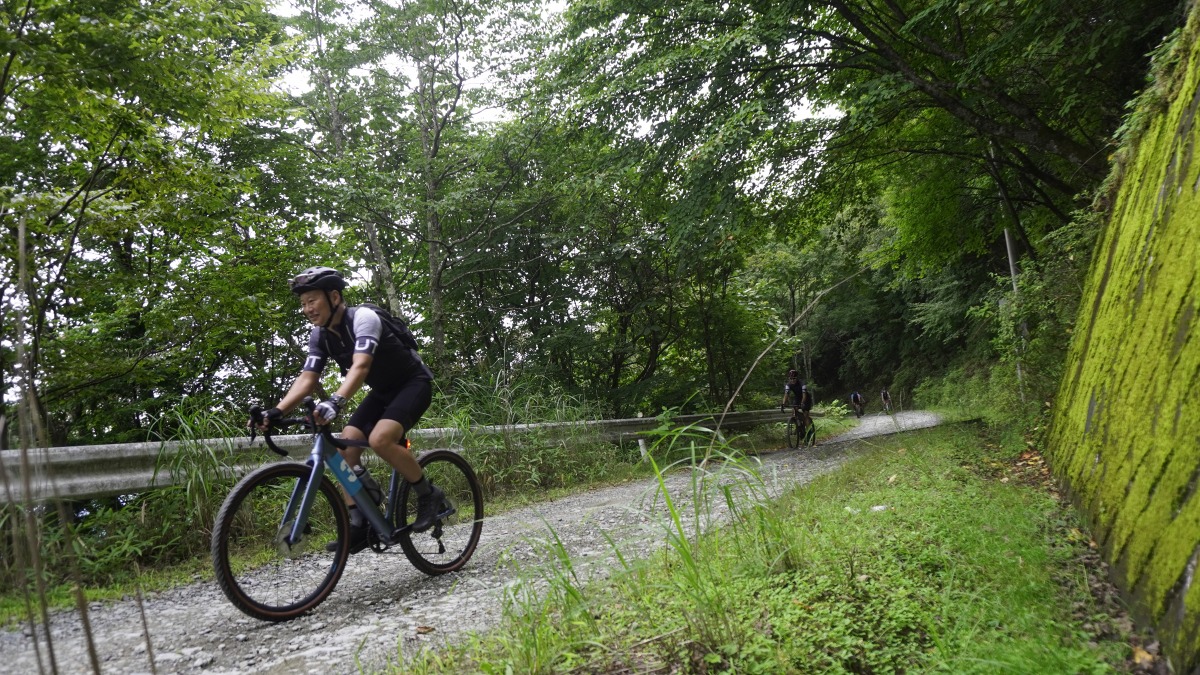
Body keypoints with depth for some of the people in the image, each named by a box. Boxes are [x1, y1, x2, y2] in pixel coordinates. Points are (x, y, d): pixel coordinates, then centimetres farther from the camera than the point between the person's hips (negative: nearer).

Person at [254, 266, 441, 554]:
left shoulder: (363, 318, -26)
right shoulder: (319, 336, -3)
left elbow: (360, 366, -41)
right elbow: (307, 379, -10)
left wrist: (335, 401, -58)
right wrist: (276, 411, -26)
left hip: (413, 384, -8)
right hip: (383, 391, 8)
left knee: (380, 439, -29)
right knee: (345, 446, -9)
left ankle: (428, 494, -8)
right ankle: (357, 525, 0)